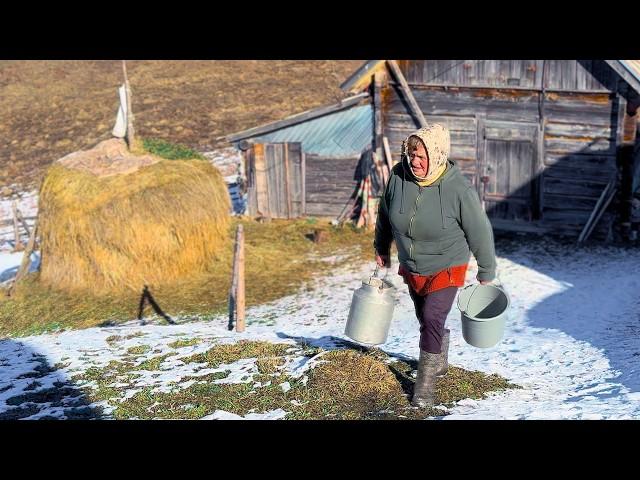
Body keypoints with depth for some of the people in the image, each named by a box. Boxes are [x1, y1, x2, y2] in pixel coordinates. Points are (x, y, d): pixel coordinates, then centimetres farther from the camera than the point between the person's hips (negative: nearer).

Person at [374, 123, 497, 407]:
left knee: (432, 319, -18)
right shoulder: (399, 176, -15)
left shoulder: (458, 189, -26)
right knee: (425, 320, 19)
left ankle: (426, 383, -5)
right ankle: (439, 362, 45)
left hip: (446, 269, -5)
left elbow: (480, 232, -13)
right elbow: (385, 213, 5)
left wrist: (486, 273, -4)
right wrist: (381, 249, 16)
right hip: (411, 268, 5)